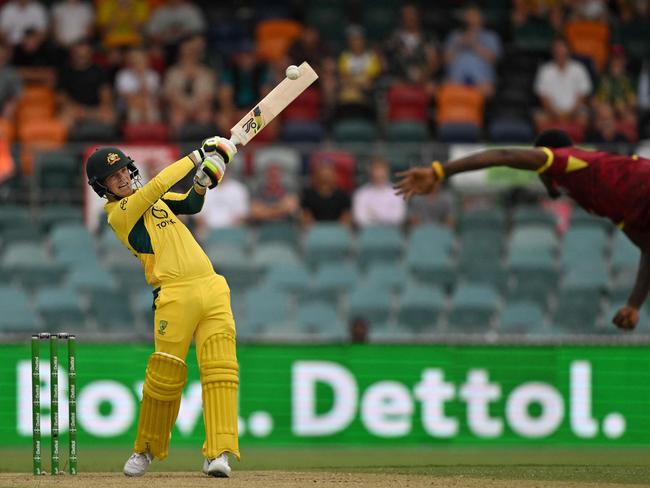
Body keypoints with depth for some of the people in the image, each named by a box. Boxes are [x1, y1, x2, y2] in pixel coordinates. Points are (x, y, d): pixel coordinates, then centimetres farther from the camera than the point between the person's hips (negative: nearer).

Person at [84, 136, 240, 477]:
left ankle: (219, 453, -16)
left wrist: (202, 181, 3)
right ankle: (146, 450, 17)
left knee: (221, 369, -9)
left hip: (212, 289, 6)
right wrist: (195, 158, -4)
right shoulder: (118, 214, -2)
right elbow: (157, 186, -10)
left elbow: (191, 205, 24)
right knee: (165, 375, -6)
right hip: (175, 294, -6)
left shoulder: (149, 199, 22)